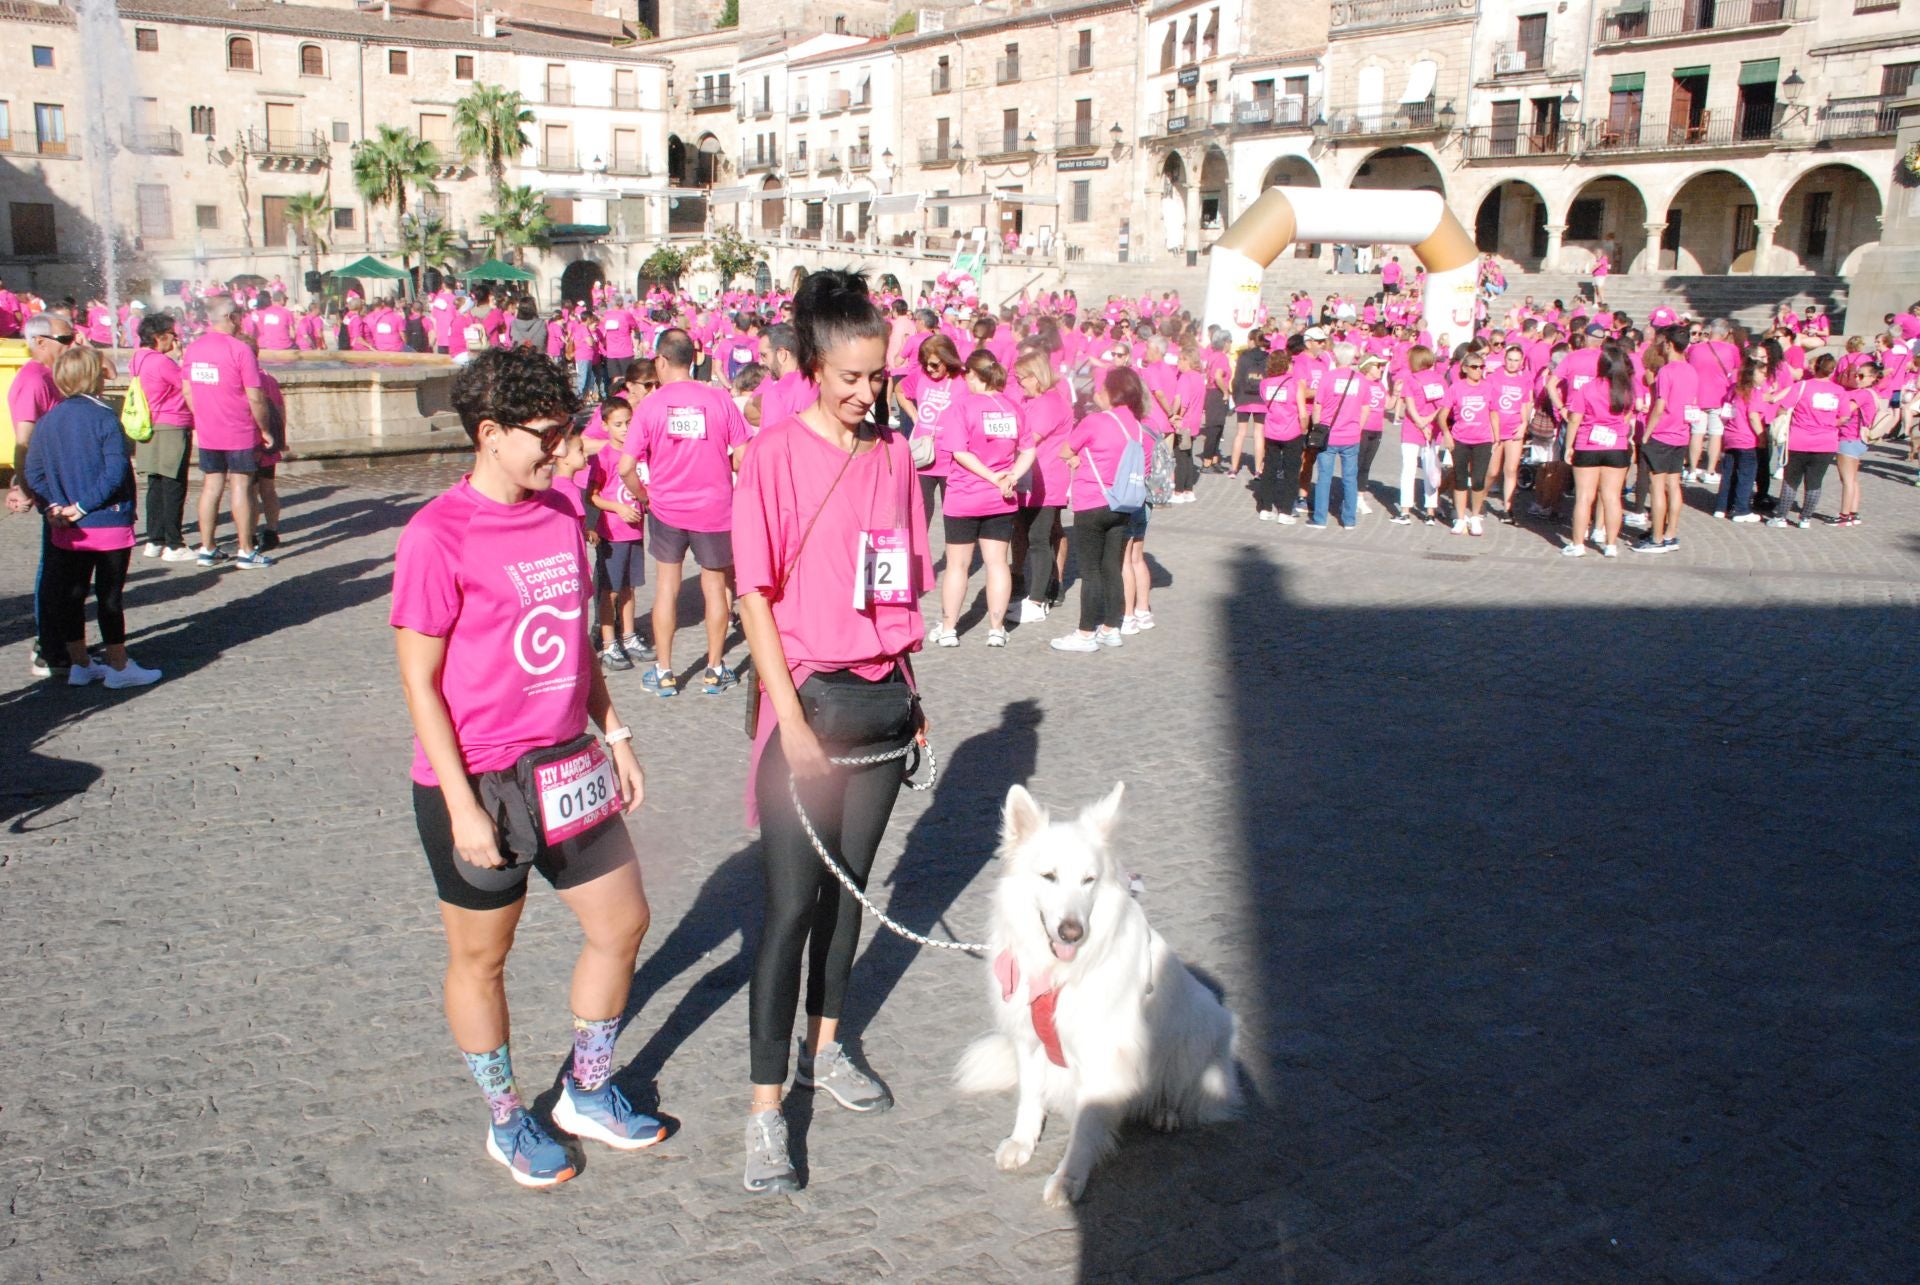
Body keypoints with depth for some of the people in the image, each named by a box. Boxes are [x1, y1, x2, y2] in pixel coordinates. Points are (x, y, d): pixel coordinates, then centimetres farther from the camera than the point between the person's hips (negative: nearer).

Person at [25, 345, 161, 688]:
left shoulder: (47, 420, 5)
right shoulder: (103, 417, -13)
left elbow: (34, 472, 1)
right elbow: (115, 472, -21)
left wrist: (52, 506, -4)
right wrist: (84, 506, -15)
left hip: (67, 530, 6)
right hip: (109, 524, -6)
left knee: (71, 595, 13)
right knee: (109, 596, 2)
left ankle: (79, 665, 21)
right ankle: (118, 666, 10)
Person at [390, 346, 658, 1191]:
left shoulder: (561, 517, 4)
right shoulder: (438, 537, -16)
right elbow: (419, 680, -15)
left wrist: (614, 733, 12)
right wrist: (462, 804, -16)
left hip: (567, 767, 7)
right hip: (478, 782, -7)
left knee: (622, 923, 14)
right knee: (482, 956, 11)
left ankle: (588, 1091, 35)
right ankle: (507, 1120, 32)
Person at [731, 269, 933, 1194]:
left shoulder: (893, 456, 6)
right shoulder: (774, 455, -10)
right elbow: (755, 596, -11)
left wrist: (909, 695, 13)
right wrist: (792, 720, -15)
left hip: (884, 698, 5)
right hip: (810, 698, -5)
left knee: (849, 884, 16)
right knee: (791, 903, -3)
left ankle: (826, 1048, 34)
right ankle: (765, 1106, 6)